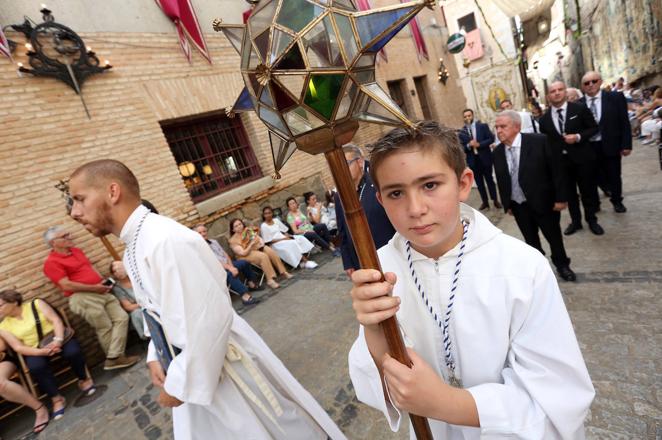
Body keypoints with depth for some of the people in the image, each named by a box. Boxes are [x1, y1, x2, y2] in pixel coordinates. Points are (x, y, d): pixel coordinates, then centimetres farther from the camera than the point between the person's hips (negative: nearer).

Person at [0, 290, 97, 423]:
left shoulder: (36, 304, -1)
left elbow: (56, 320, -9)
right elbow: (18, 347, -4)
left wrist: (58, 340, -25)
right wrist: (41, 352, -22)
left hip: (56, 338, -1)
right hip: (35, 349, 1)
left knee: (73, 352, -30)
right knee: (36, 367, -32)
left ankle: (83, 380, -1)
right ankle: (56, 398, -14)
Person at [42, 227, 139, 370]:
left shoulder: (76, 251, 16)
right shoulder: (52, 262, -8)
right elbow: (66, 285, -16)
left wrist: (103, 282, 5)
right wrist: (94, 288, -16)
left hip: (101, 293, 8)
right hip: (82, 297, -8)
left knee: (122, 317, 2)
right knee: (105, 328, 1)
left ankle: (113, 357, 3)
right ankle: (115, 357, 18)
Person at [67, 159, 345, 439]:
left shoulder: (166, 240, -27)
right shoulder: (132, 250, 3)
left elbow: (211, 320, -29)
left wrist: (180, 384, -17)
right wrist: (156, 357, 5)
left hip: (223, 367, -8)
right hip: (193, 363, 8)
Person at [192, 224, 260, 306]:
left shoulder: (214, 241, 14)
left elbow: (225, 254, 10)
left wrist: (231, 266, -8)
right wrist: (229, 268, -25)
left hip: (227, 265, 8)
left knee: (244, 262, 2)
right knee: (230, 274, -35)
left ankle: (251, 284, 12)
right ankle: (246, 296, -39)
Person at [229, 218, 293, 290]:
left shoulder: (248, 230, 7)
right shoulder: (233, 240, -10)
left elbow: (259, 238, 10)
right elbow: (243, 253, -20)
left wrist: (261, 242, -12)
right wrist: (252, 243, -29)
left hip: (258, 248, 6)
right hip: (247, 254, -6)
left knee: (271, 252, -21)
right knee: (263, 256, -33)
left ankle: (283, 272, -14)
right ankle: (270, 280, -35)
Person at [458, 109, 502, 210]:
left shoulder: (483, 126, -2)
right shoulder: (462, 132, 1)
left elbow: (491, 139, -6)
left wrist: (479, 144, -18)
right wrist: (469, 145, -21)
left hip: (485, 158, -1)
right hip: (472, 160, 2)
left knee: (489, 180, 10)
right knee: (479, 183, 10)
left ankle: (495, 201, 22)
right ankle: (485, 202, 22)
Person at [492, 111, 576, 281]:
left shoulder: (539, 141, -15)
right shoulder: (497, 152, -4)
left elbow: (556, 170, -11)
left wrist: (560, 198, -11)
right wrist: (506, 204, 7)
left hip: (543, 201, -3)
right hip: (518, 206, 3)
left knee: (554, 236, 15)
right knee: (530, 240, 16)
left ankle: (562, 265, 40)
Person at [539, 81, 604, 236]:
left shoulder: (579, 108, -3)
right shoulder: (544, 118, 2)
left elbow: (594, 128, 0)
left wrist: (578, 137, -18)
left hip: (582, 158, -2)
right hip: (560, 161, 2)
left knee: (588, 191, 9)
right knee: (569, 193, 13)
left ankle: (592, 220, 28)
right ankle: (575, 221, 29)